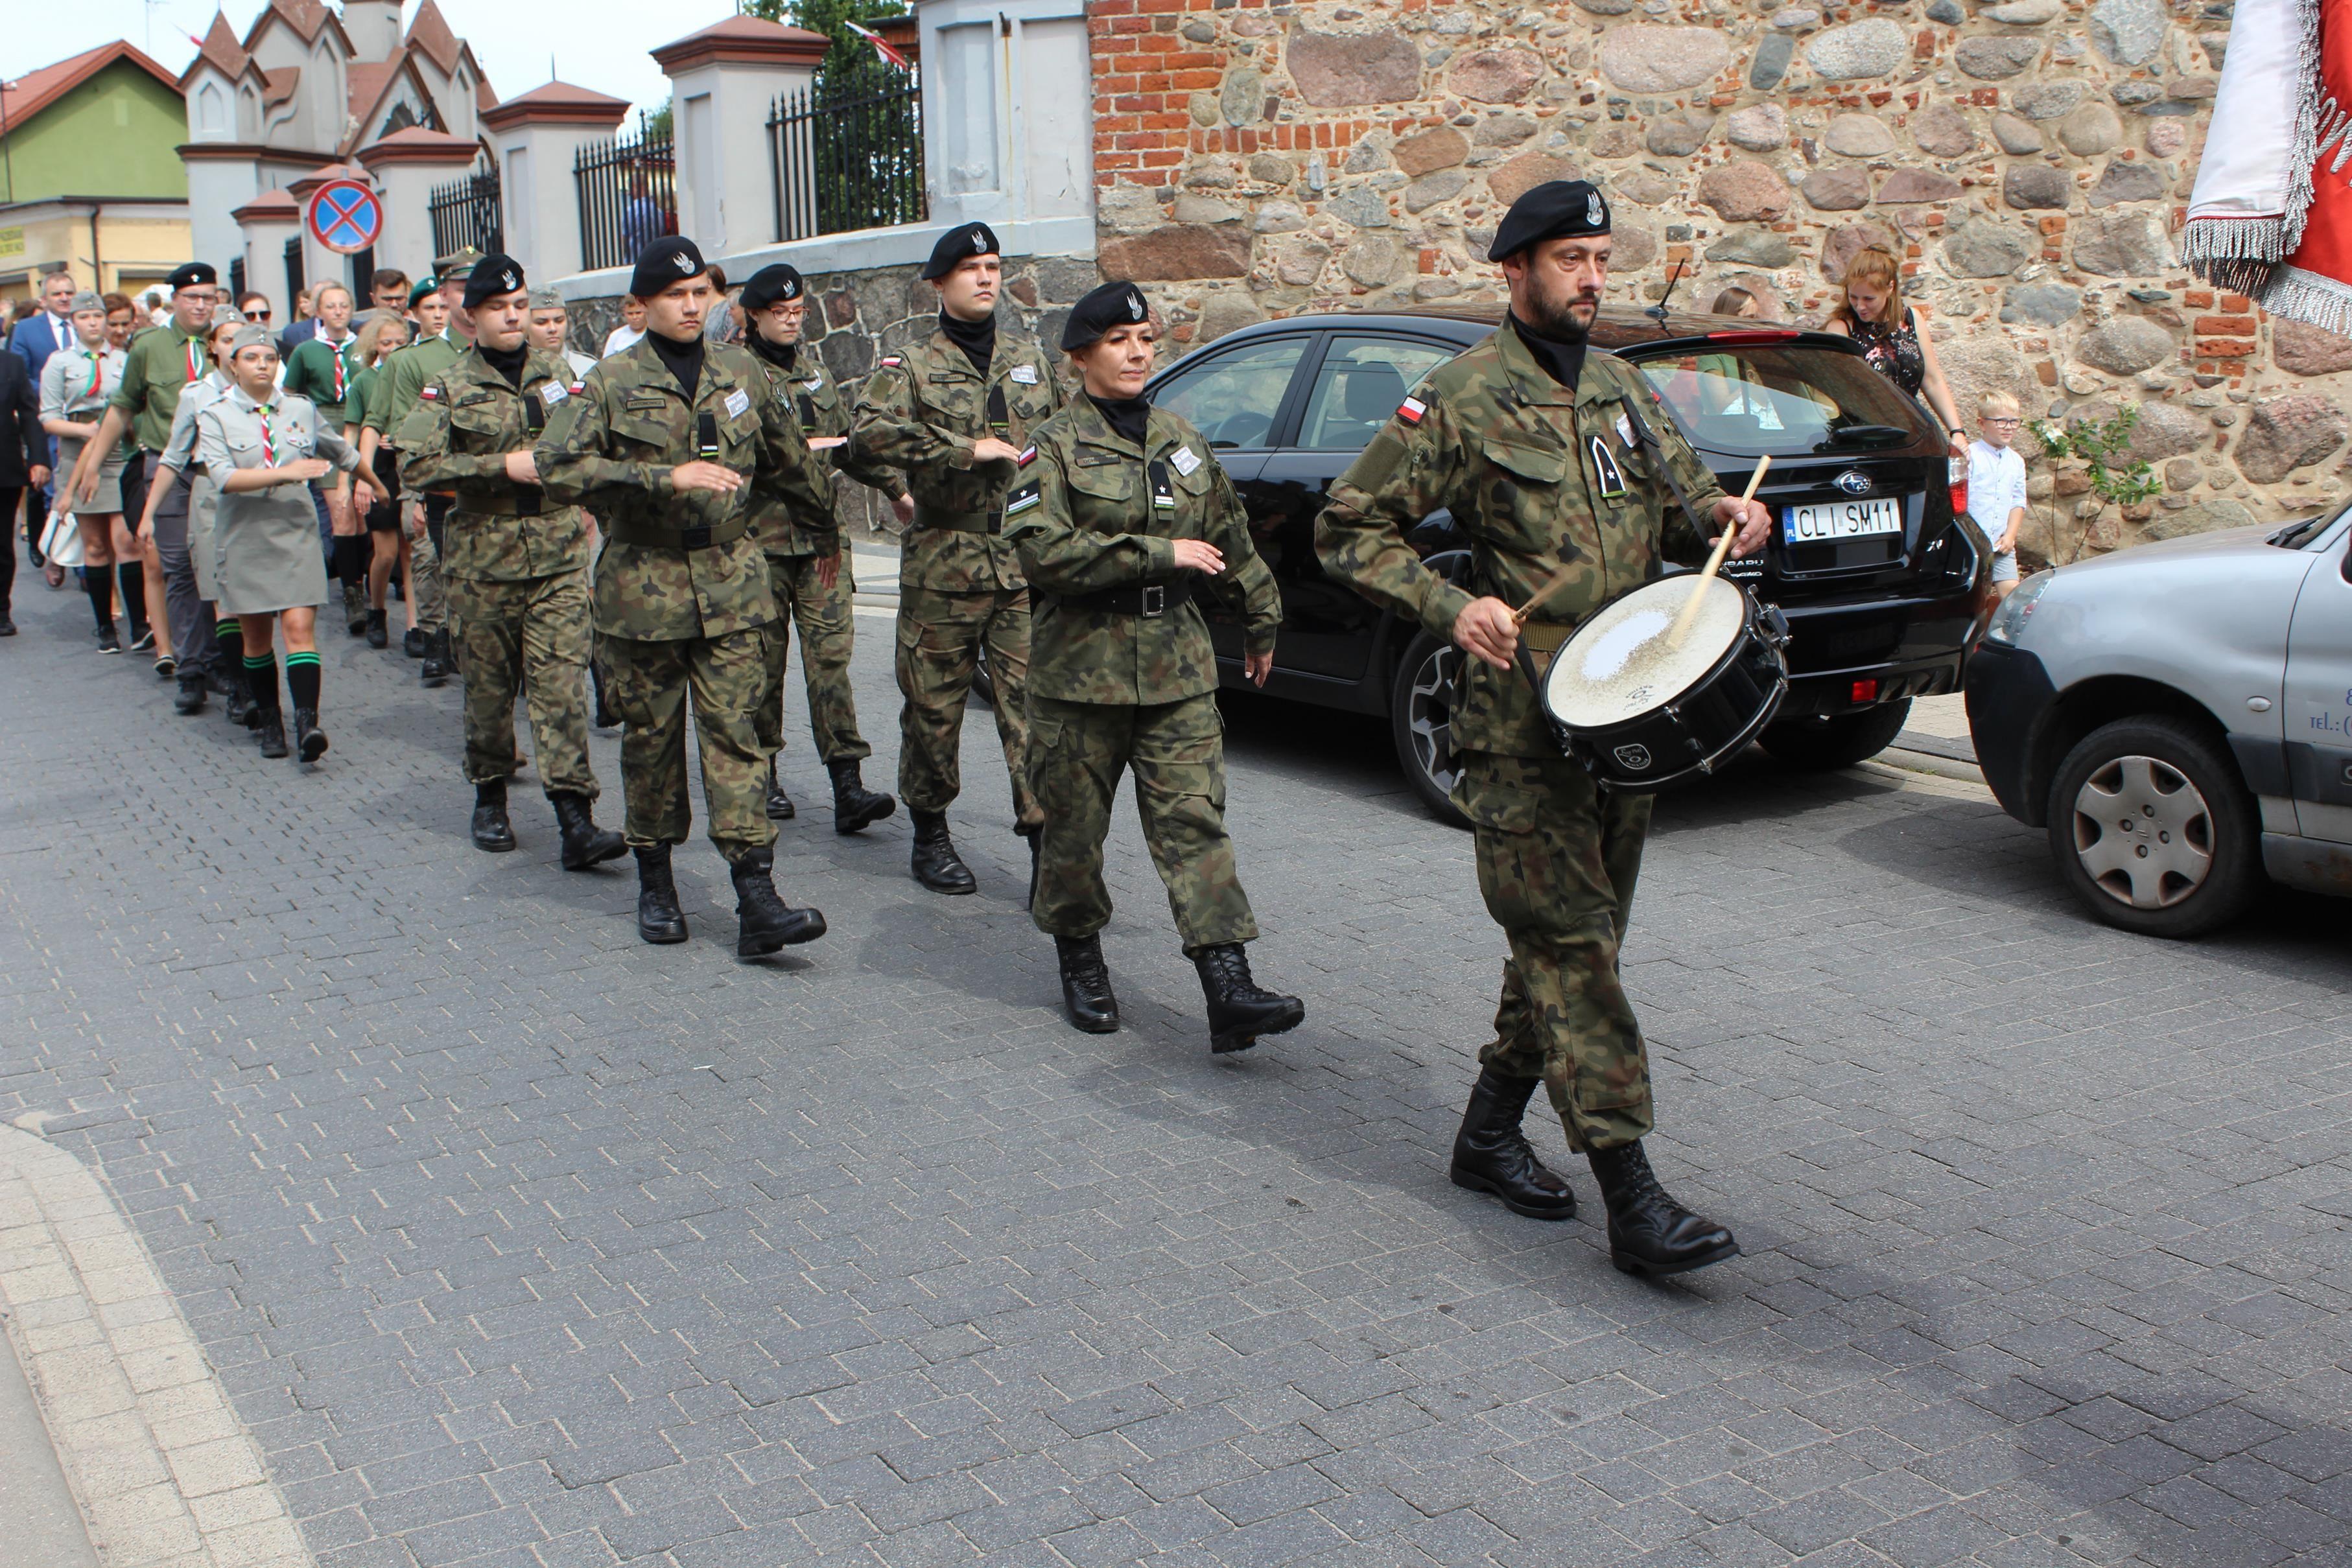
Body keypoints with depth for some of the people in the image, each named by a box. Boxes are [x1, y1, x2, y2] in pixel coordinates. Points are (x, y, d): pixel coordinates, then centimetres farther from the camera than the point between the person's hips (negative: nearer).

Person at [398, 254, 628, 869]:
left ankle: (575, 819, -12)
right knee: (489, 682, 8)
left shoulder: (556, 373, 11)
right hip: (485, 558, -1)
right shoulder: (451, 388, 1)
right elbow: (416, 465, -9)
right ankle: (490, 798, 27)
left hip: (559, 555, 1)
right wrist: (503, 466, -14)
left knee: (563, 680, -8)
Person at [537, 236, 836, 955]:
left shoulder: (740, 374, 9)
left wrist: (824, 511, 36)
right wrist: (665, 477, -24)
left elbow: (785, 456, 25)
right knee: (651, 737, 8)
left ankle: (757, 899, -9)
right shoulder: (611, 383, -3)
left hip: (731, 583, 2)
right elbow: (557, 468, -17)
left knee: (735, 732, -4)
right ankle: (655, 882, 24)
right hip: (643, 586, -2)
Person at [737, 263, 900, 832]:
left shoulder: (811, 368, 16)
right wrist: (796, 449, -20)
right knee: (764, 658, 5)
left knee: (830, 653, -4)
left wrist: (896, 487, 24)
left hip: (821, 534, 4)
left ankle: (848, 785, -9)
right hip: (761, 536, -4)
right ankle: (764, 774, 19)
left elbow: (845, 435, 25)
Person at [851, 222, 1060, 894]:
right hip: (944, 564, -2)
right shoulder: (912, 367, 1)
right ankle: (931, 836, 22)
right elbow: (869, 433, -18)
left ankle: (1047, 845, -5)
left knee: (1034, 705, -5)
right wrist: (969, 450, -21)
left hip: (1028, 562, 2)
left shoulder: (1032, 361, 15)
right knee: (934, 706, 6)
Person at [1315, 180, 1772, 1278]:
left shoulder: (1620, 391, 14)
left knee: (1573, 934, 13)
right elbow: (1349, 527, -6)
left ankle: (1490, 1132, 29)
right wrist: (1451, 608, -19)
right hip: (1521, 721, -7)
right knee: (1572, 942, -9)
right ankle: (1631, 1198, -9)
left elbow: (1682, 495, 24)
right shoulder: (1461, 400, -6)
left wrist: (1724, 517, 0)